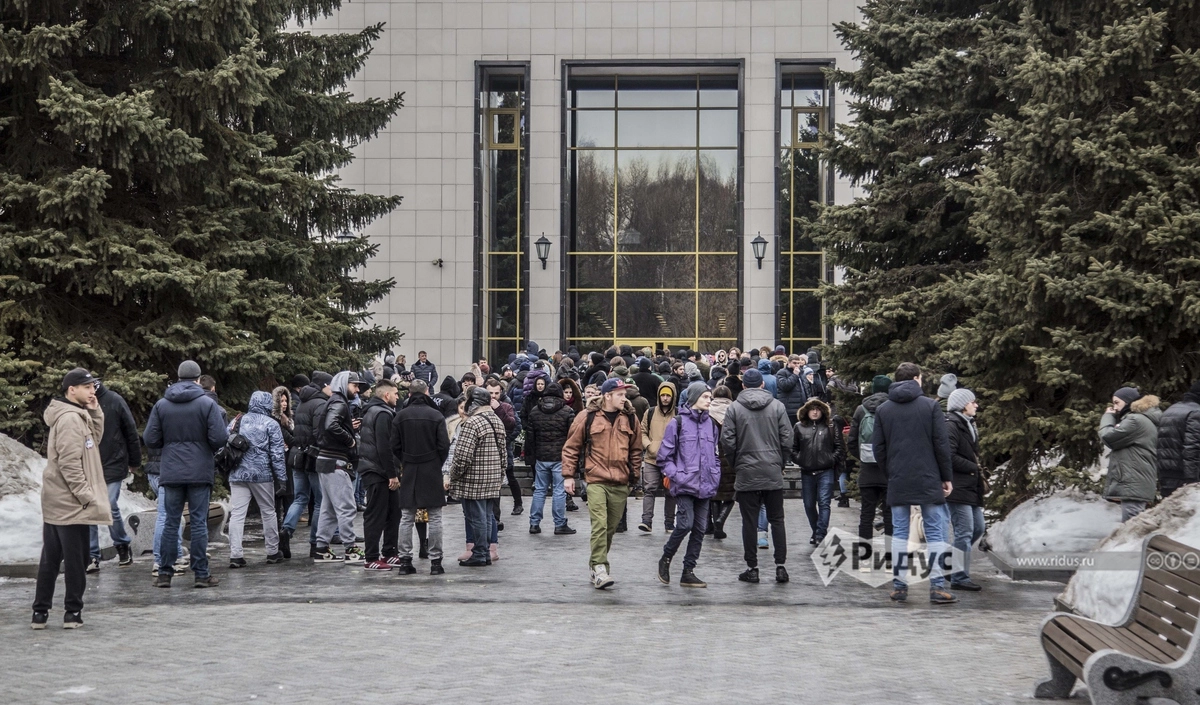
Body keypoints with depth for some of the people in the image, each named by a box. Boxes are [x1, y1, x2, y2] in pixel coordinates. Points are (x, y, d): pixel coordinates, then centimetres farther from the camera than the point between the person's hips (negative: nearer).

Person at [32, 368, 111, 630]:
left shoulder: (78, 416, 13)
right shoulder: (69, 419, -17)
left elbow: (94, 439, 19)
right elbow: (69, 463, -21)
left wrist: (95, 412, 6)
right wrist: (86, 495, -19)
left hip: (55, 502, 10)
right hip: (71, 503, -10)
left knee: (50, 559, 12)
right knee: (76, 559, -1)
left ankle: (41, 610, 16)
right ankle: (72, 611, 6)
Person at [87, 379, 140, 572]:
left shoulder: (114, 401, -7)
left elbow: (131, 432, -2)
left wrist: (134, 461, 2)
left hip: (112, 465, -3)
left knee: (110, 507, -7)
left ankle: (122, 546, 18)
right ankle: (92, 556, 10)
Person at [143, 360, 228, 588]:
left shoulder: (161, 405, 2)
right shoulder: (208, 404, -6)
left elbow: (150, 439, 0)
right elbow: (219, 438, -13)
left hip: (171, 473, 2)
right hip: (200, 473, -2)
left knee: (171, 522, 8)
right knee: (199, 522, 2)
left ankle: (165, 573, 9)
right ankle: (200, 574, 3)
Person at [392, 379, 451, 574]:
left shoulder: (400, 416, 1)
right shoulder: (436, 415, -6)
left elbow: (395, 447, 2)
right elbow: (444, 446, -7)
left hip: (408, 471, 2)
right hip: (432, 471, -2)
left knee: (406, 518, 7)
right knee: (434, 518, 2)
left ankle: (405, 560, 5)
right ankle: (435, 561, 1)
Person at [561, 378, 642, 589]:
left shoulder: (630, 419, 7)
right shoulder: (588, 417, -2)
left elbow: (636, 450, 17)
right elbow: (571, 447, 5)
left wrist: (633, 477, 15)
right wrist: (569, 475, 2)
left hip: (620, 484, 4)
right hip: (596, 480, -4)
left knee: (611, 527, 11)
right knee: (599, 525, -14)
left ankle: (596, 560, 29)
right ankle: (599, 569, -13)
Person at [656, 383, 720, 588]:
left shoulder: (711, 424, 13)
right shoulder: (678, 423, -3)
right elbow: (663, 457, -2)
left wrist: (715, 477, 9)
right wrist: (677, 476, -11)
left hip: (705, 487, 6)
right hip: (684, 486, -6)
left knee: (700, 529, 4)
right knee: (686, 524, -16)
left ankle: (688, 572, 12)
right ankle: (665, 559, 7)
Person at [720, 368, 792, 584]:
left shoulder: (734, 408, -3)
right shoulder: (777, 406, 0)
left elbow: (727, 442, -6)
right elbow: (787, 439, -2)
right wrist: (780, 463, 12)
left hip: (747, 474, -1)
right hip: (773, 474, 1)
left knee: (749, 522, 5)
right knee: (777, 520, 10)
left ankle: (752, 568, 7)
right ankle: (780, 566, 5)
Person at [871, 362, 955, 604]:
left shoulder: (883, 410, 6)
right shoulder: (930, 406, -3)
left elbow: (878, 448, 6)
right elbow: (942, 445, -5)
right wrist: (947, 477, 3)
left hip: (898, 482, 3)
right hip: (928, 481, -3)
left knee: (900, 532, 8)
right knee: (935, 532, 2)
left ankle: (899, 585, 6)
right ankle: (937, 587, -2)